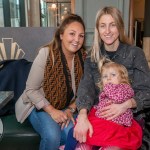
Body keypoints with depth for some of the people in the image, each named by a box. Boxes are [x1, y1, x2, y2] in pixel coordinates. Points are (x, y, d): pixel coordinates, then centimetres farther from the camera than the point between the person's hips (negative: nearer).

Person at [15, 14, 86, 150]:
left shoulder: (83, 57, -7)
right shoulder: (46, 53, -19)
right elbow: (31, 89, -15)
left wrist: (71, 109, -14)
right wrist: (52, 111, -22)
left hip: (66, 108, 3)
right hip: (40, 106, -3)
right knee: (52, 136, -29)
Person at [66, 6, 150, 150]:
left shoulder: (135, 53, -2)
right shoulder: (91, 56, 6)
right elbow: (86, 87, -7)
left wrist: (126, 105, -27)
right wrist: (82, 114, -27)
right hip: (99, 117, 2)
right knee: (80, 138, -24)